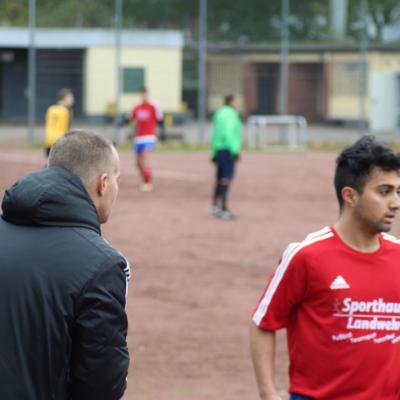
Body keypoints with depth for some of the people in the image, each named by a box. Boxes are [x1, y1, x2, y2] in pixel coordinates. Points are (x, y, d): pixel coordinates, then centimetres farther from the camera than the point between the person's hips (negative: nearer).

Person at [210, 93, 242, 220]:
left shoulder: (219, 114, 16)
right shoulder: (230, 115, -12)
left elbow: (215, 135, 18)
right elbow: (228, 134, -22)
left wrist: (214, 153, 21)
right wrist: (235, 151, -22)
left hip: (219, 151, 9)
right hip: (227, 151, -9)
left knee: (220, 179, 16)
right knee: (226, 180, -12)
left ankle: (215, 207, 21)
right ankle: (224, 209, -17)